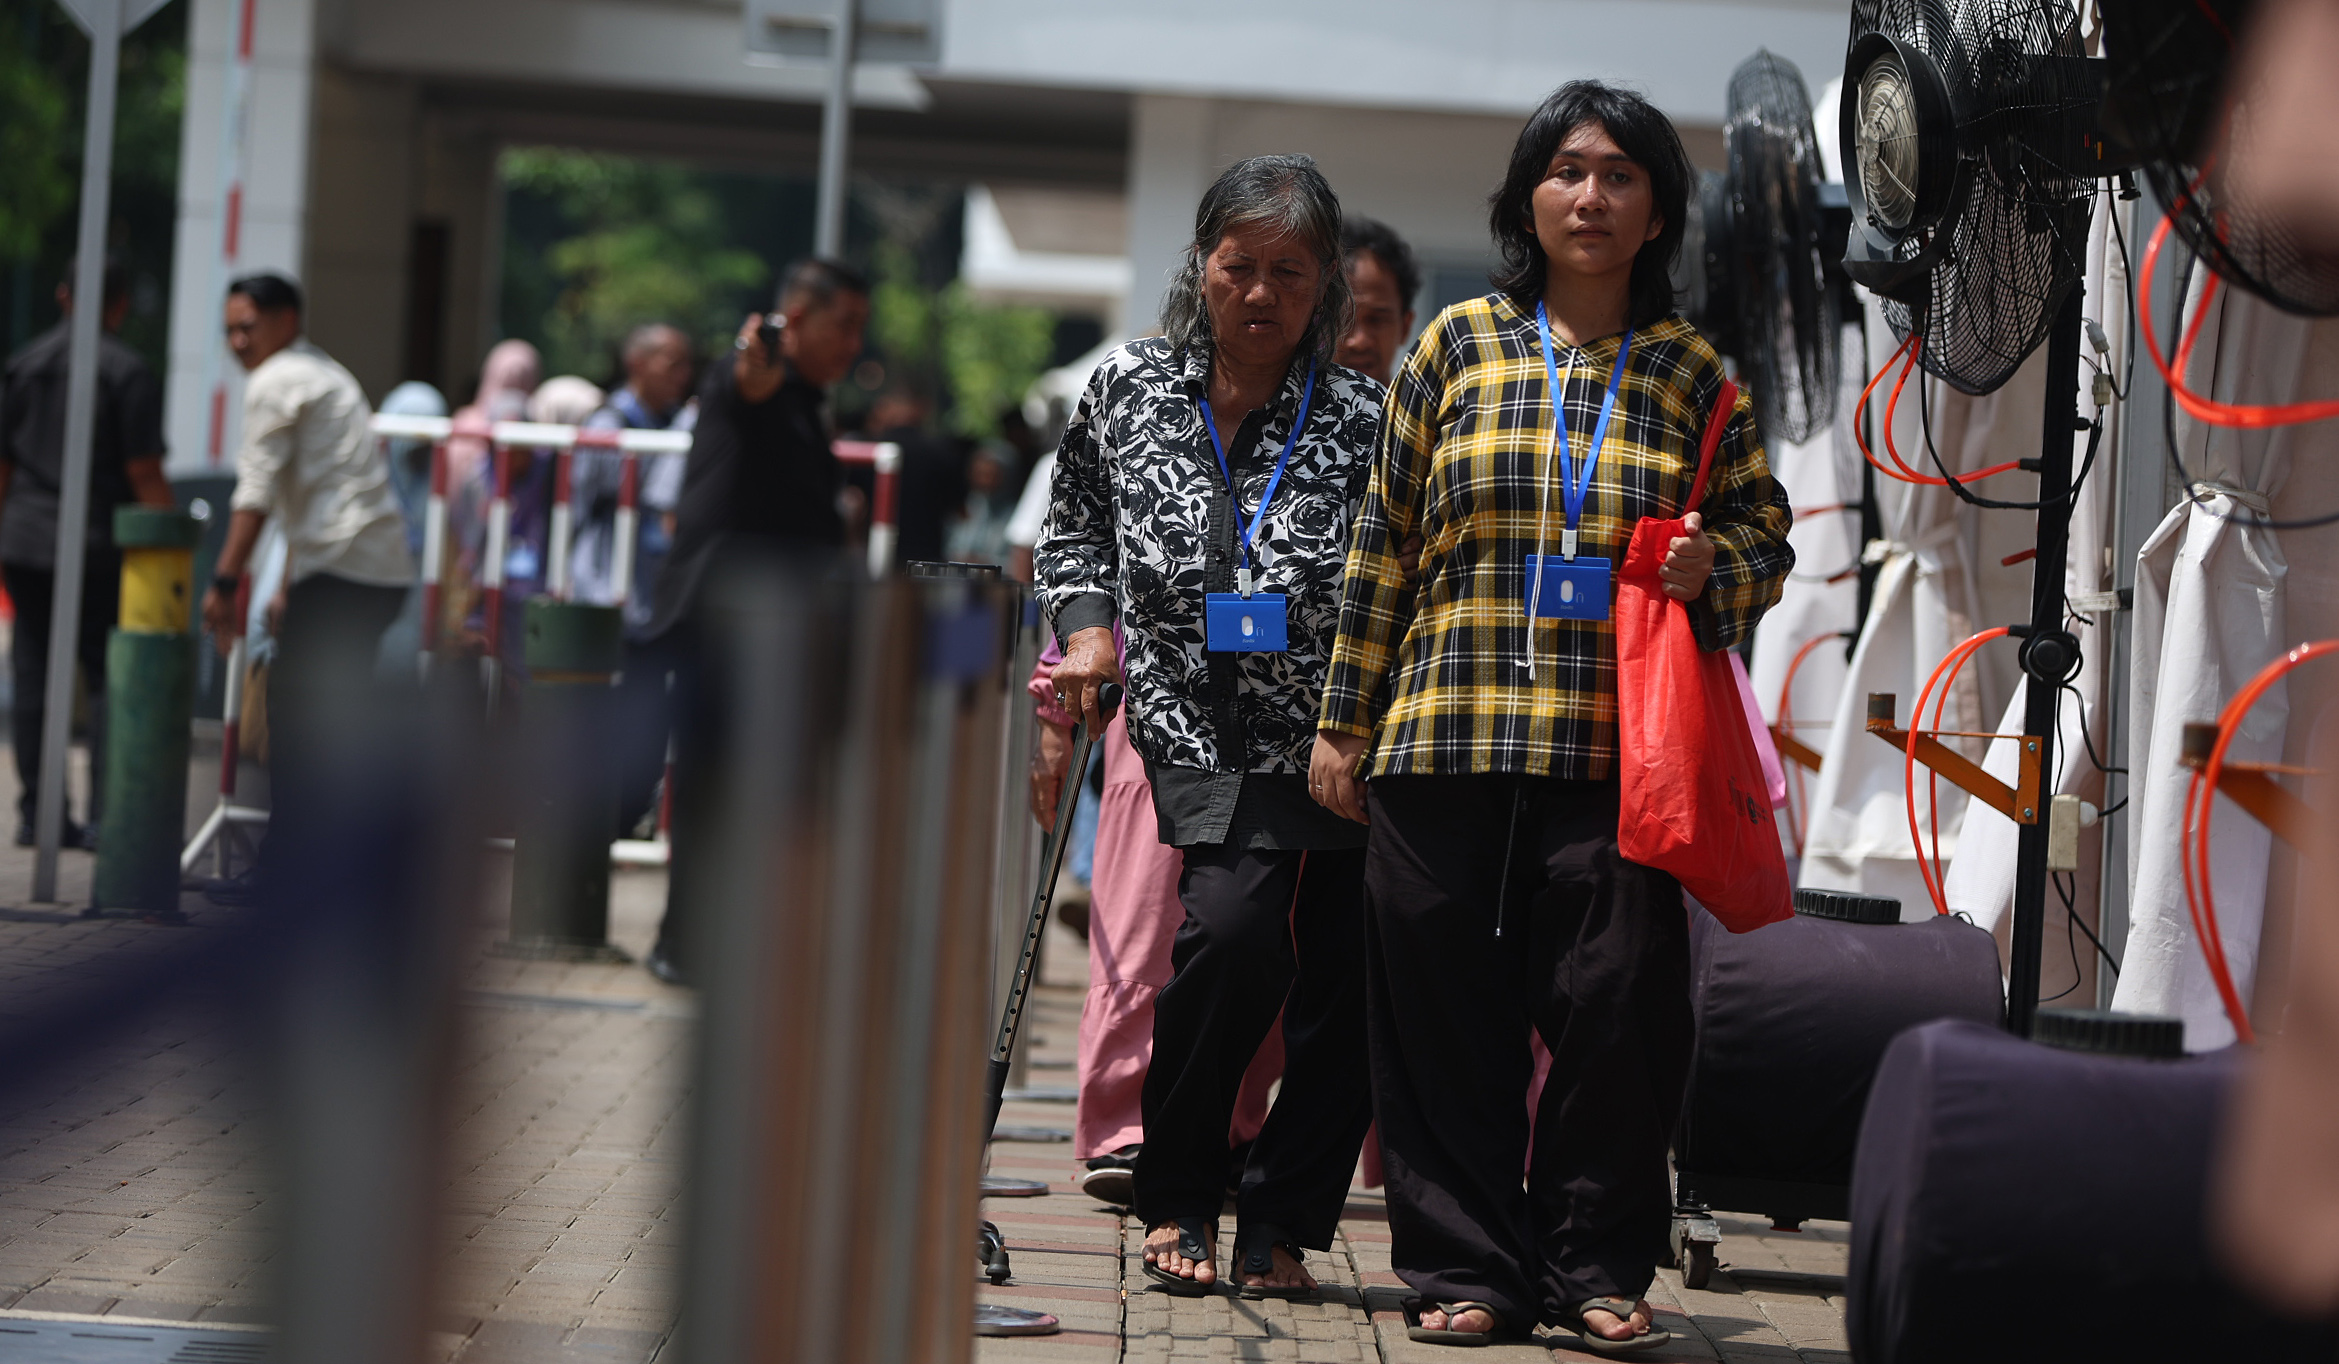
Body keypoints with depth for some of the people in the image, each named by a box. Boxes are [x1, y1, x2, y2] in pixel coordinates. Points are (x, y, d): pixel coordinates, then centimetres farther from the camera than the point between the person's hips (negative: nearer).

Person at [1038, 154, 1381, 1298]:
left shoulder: (1364, 418, -5)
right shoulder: (1128, 388, 3)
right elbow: (1074, 526, 20)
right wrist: (1089, 627, 5)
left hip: (1351, 738, 1)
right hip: (1206, 731, -1)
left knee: (1353, 976, 0)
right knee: (1235, 927, -21)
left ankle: (1281, 1222, 19)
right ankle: (1177, 1198, 0)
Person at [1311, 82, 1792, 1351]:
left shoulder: (1691, 373, 10)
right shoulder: (1459, 345, 9)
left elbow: (1768, 533, 16)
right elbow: (1383, 541, 11)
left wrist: (1713, 566, -7)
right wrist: (1344, 718, 9)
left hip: (1622, 749, 0)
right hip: (1449, 738, 0)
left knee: (1619, 1008, -5)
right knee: (1450, 1012, 2)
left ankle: (1598, 1268, 9)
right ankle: (1466, 1265, 13)